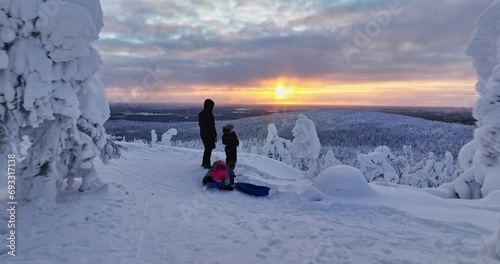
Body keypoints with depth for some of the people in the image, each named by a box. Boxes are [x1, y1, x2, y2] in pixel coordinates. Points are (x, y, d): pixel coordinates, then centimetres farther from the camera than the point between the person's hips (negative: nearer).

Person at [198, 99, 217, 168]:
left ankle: (204, 163, 31)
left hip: (203, 133, 8)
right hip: (209, 134, -8)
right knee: (209, 149, 4)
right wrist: (215, 136, -13)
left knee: (207, 148, 21)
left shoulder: (201, 114, 5)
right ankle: (207, 164, 10)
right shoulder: (209, 115, -21)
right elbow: (212, 126, -20)